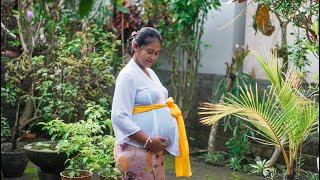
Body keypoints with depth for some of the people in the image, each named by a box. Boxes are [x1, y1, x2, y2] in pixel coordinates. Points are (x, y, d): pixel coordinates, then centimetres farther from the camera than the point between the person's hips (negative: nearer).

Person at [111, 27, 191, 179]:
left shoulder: (150, 72, 14)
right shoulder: (128, 75, -13)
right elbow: (119, 117, -20)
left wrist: (170, 109, 4)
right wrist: (148, 141, -21)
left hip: (155, 149, 9)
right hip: (137, 149, -8)